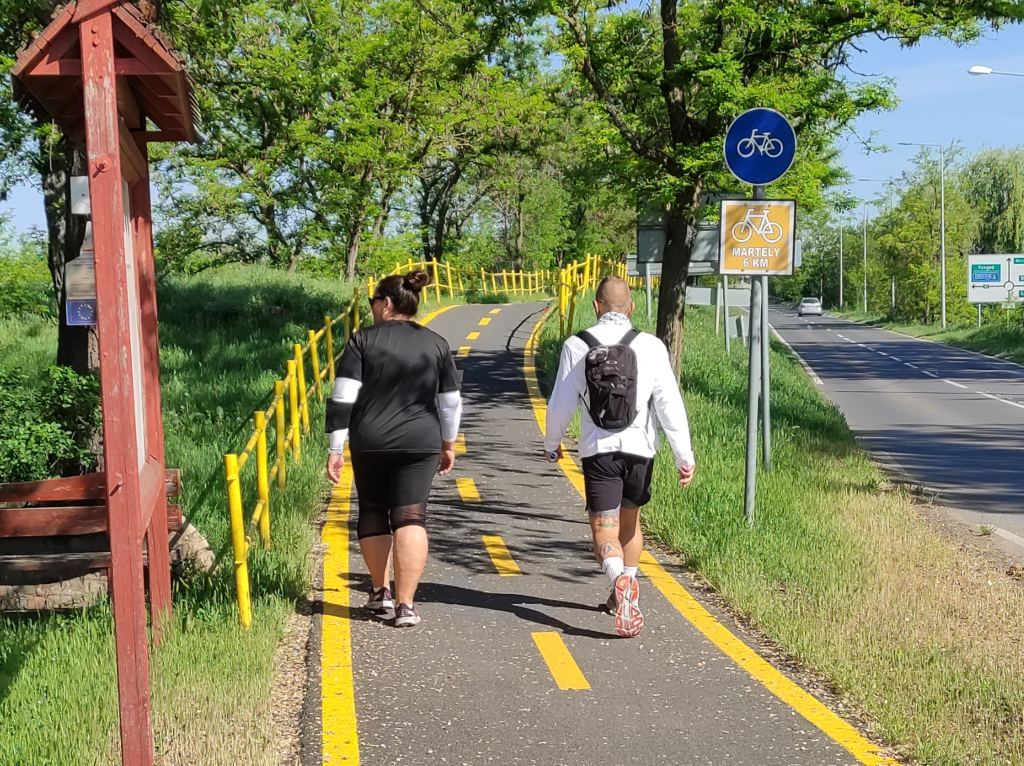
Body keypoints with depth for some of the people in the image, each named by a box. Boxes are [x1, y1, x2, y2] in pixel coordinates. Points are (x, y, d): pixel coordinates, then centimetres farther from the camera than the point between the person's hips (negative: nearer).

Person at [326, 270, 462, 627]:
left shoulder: (363, 340, 0)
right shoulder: (436, 344, 7)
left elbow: (342, 398, -5)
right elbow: (451, 402, 11)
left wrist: (337, 449, -2)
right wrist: (448, 445, 24)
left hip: (370, 441, -1)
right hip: (421, 443, 1)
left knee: (372, 511, 17)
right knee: (410, 517, -2)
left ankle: (379, 590, 27)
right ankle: (406, 604, -10)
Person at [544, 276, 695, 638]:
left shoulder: (576, 346, -4)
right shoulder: (651, 347, -4)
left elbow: (561, 404, 0)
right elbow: (670, 404, -6)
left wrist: (551, 444, 18)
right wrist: (685, 456, -1)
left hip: (597, 449, -2)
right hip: (639, 447, 2)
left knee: (604, 530, -1)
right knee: (630, 519, 23)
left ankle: (621, 579, -31)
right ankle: (625, 596, 31)